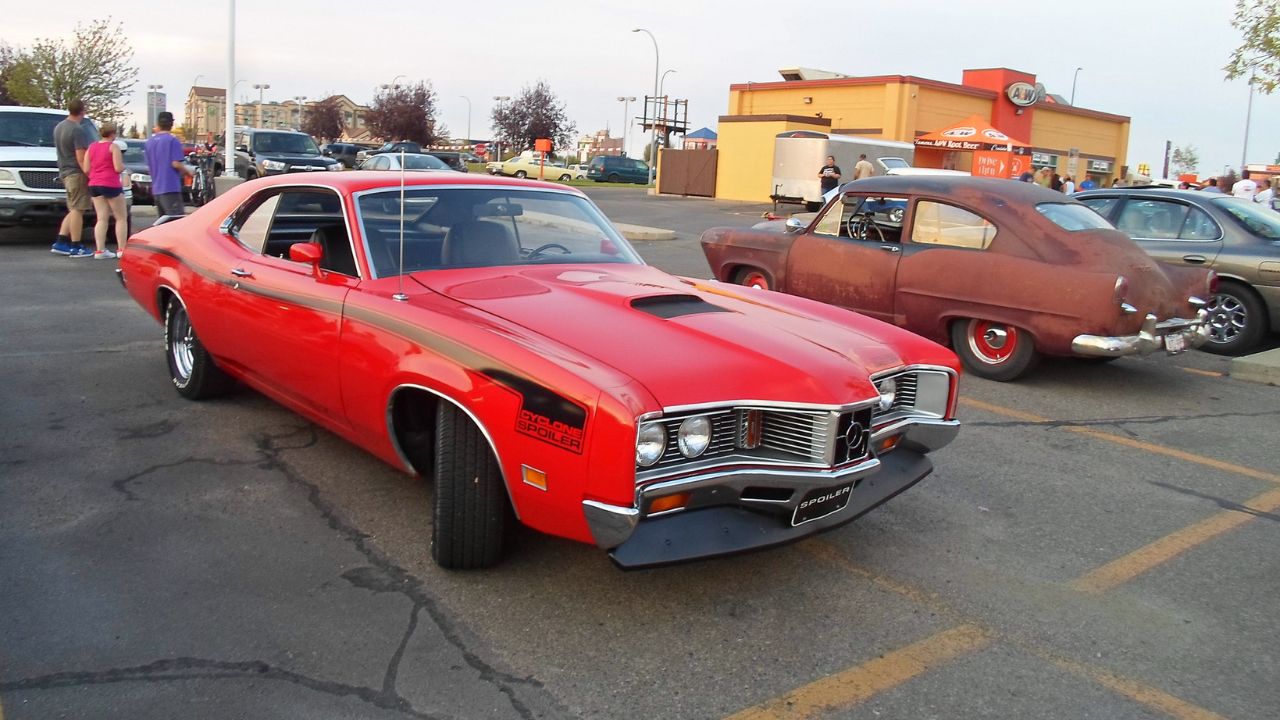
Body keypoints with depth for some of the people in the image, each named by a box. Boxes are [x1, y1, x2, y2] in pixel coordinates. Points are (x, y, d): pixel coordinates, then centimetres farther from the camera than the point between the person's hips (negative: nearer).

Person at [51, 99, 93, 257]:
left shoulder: (58, 127, 13)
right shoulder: (78, 130, -16)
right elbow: (81, 159, -20)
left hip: (64, 172, 9)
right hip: (77, 173, -9)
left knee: (73, 210, 15)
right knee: (77, 210, -5)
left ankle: (60, 242, 10)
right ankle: (76, 247, -3)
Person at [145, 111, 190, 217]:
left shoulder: (149, 141, 13)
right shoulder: (173, 140, -8)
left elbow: (149, 165, 17)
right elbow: (176, 163, -15)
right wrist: (187, 172, 3)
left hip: (156, 189, 8)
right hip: (171, 187, -7)